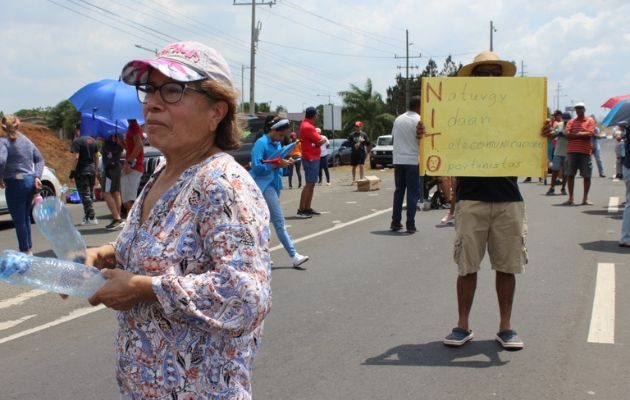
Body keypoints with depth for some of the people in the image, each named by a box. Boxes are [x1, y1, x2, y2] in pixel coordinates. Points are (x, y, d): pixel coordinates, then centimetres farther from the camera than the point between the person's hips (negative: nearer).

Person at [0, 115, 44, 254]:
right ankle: (29, 249, 25)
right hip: (30, 181, 7)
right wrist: (37, 176, 5)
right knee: (25, 217, 19)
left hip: (15, 183, -7)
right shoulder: (26, 140, 13)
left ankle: (25, 251, 6)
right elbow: (39, 159, 15)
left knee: (19, 220, 2)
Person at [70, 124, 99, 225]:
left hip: (81, 171, -7)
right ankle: (87, 216, 22)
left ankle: (91, 217, -10)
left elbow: (76, 157, -18)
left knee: (85, 195, -5)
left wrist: (72, 171, -13)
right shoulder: (92, 140, 11)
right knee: (90, 193, 14)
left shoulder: (77, 141, -11)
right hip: (91, 170, 7)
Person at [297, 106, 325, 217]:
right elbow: (319, 142, -17)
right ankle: (301, 210, -13)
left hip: (313, 158, 10)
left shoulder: (305, 124, 12)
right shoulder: (308, 127, -18)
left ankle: (307, 208, 16)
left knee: (311, 184, 13)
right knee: (309, 184, -11)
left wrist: (319, 137, -1)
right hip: (311, 159, -10)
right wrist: (323, 139, 3)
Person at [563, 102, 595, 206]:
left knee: (587, 176, 1)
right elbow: (567, 134, -2)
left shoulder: (590, 121, 5)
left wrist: (575, 134, -4)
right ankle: (570, 198, 7)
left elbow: (589, 134, -9)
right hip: (572, 151, 2)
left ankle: (585, 199, 9)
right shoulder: (571, 122, 13)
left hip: (585, 151, -2)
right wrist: (582, 134, -8)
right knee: (570, 175, 1)